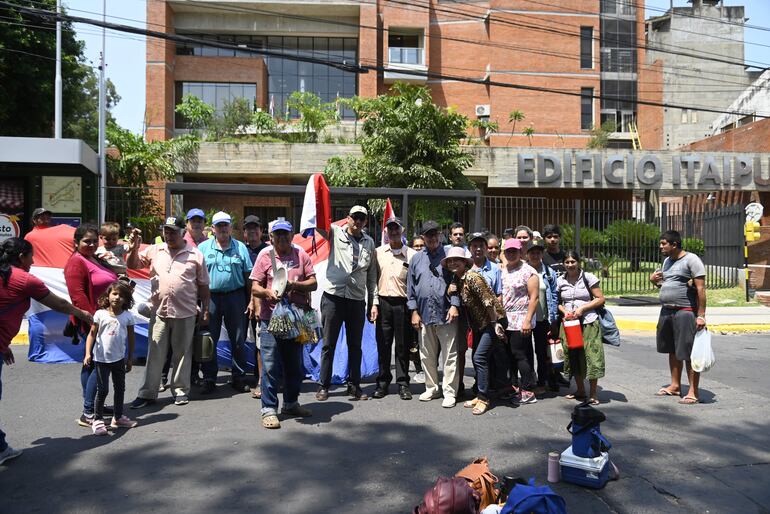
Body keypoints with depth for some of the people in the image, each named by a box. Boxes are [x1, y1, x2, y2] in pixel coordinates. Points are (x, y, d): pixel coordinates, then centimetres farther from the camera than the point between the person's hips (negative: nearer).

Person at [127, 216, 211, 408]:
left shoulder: (196, 255, 2)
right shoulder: (154, 251, 7)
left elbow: (203, 285, 4)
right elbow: (132, 265, 7)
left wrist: (205, 310, 2)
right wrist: (133, 248, -10)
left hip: (185, 313, -1)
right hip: (159, 312, 2)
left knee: (182, 353, 9)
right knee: (155, 354, 7)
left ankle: (181, 390, 22)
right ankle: (147, 393, 15)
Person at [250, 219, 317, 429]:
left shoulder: (301, 254, 7)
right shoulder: (265, 256, 3)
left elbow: (313, 283, 3)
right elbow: (255, 287, -1)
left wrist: (295, 284, -15)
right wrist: (268, 292, -22)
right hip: (271, 319, -3)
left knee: (295, 365, 14)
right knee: (271, 366, -4)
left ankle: (291, 403, 30)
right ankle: (269, 410, 6)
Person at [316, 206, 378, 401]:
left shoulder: (369, 243, 12)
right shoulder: (335, 233, 4)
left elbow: (372, 275, 13)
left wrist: (373, 302, 9)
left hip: (357, 300, 3)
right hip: (333, 297, -3)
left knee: (355, 345, 10)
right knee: (329, 344, 5)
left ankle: (354, 386, 21)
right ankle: (324, 386, 15)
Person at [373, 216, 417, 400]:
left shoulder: (411, 254, 2)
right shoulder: (379, 252, 9)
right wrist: (374, 303, 2)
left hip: (403, 303, -2)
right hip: (383, 302, 2)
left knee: (403, 345, 4)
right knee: (383, 344, 6)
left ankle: (403, 383, 14)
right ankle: (383, 382, 17)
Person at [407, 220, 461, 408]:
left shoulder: (449, 256, 2)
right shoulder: (417, 259, 12)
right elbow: (411, 287, 11)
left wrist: (454, 305, -12)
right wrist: (414, 312, 6)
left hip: (446, 314, -4)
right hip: (424, 315, 4)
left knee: (450, 355, -1)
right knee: (427, 356, 12)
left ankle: (449, 392, 8)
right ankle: (432, 388, 26)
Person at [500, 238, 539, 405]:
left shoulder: (528, 271, -5)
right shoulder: (503, 271, 14)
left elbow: (534, 298, -10)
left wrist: (528, 320, -17)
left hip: (521, 321, -6)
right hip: (505, 321, 6)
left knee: (519, 355, -5)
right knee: (509, 355, 9)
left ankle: (528, 392, 3)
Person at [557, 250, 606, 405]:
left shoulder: (588, 277, -2)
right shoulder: (560, 281, 7)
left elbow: (600, 299, -2)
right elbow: (558, 302, 15)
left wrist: (582, 308, -13)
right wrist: (564, 311, -5)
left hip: (588, 323, -3)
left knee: (591, 356, -6)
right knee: (572, 356, 8)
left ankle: (593, 394, 6)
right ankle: (580, 390, 24)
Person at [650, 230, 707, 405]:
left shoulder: (691, 260, -10)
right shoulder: (667, 261, 15)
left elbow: (701, 289, -15)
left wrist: (701, 315, -20)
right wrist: (654, 280, 4)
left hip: (685, 312, -8)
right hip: (666, 311, 8)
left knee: (689, 353, -5)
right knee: (673, 351, 15)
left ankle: (693, 392, 1)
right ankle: (675, 386, 26)